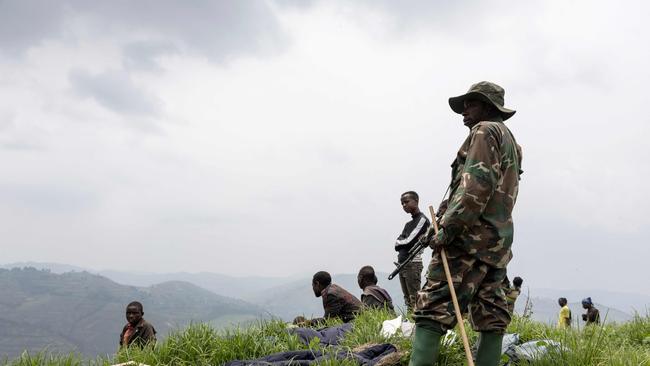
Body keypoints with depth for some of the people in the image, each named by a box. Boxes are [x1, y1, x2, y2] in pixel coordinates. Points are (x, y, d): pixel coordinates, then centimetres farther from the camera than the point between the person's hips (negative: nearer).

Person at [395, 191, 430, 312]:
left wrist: (399, 242, 4)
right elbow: (397, 245, 12)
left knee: (414, 299, -11)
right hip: (402, 264, 9)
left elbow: (409, 241, -14)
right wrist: (403, 242, -7)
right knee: (407, 299, 8)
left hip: (413, 263, -9)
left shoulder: (422, 220, -5)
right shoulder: (408, 224, 21)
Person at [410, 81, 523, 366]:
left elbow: (476, 184, -17)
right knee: (490, 316, 6)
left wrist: (448, 227, -21)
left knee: (432, 308, -15)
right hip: (498, 240, 10)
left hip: (472, 236, -10)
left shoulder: (485, 131, -3)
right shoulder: (511, 142, 26)